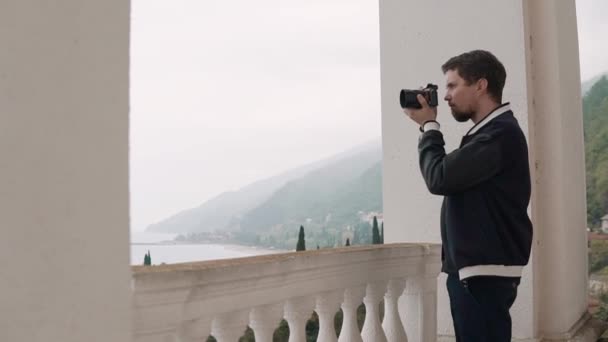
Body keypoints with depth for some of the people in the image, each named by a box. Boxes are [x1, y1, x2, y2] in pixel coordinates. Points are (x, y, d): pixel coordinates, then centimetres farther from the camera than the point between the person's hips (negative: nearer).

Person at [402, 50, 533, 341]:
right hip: (472, 268, 10)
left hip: (486, 271, -10)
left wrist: (429, 127, -6)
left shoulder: (501, 134, -16)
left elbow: (440, 178, -17)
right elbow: (453, 177, 19)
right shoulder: (488, 132, 17)